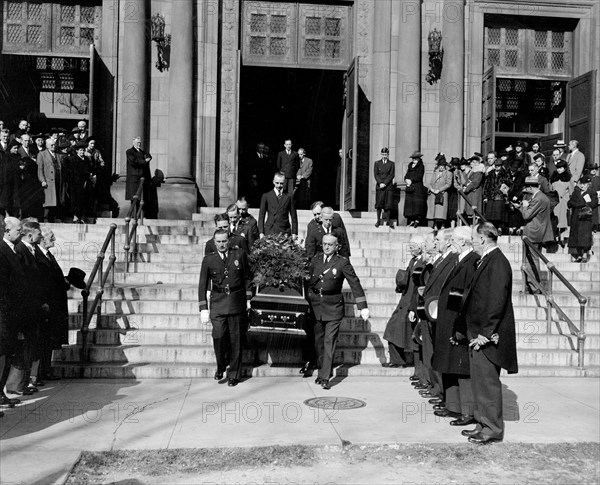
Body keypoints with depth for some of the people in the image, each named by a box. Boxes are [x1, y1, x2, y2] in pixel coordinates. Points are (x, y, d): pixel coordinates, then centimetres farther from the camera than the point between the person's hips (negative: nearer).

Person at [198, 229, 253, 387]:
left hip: (237, 302, 0)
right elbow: (202, 285, 5)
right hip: (217, 303, 0)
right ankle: (221, 366, 13)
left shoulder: (240, 255, 4)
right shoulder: (208, 260, 4)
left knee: (236, 340, 2)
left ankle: (234, 374, 15)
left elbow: (247, 278, 13)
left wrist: (248, 298, 10)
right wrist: (203, 309, 0)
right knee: (218, 336, -14)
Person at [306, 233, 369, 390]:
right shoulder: (315, 259, 7)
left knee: (329, 342, -7)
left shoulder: (342, 262, -6)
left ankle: (325, 377, -6)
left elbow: (355, 284, -5)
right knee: (319, 341, 9)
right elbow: (309, 280, 14)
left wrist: (363, 307, -8)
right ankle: (322, 372, 23)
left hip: (333, 307, -4)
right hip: (316, 306, 4)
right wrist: (307, 300, 10)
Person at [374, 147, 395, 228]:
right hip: (379, 186, 0)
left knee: (388, 203, -1)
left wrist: (385, 183, -12)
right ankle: (378, 220, 7)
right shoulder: (377, 163, 9)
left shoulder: (392, 164, 6)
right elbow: (376, 174, 2)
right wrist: (380, 183, -12)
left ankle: (388, 220, 7)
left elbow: (392, 175, -2)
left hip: (389, 186, 0)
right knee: (379, 203, 1)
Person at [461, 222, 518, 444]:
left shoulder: (497, 262, -17)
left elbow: (496, 301, -22)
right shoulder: (487, 260, 12)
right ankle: (483, 424, 26)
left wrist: (485, 333, -21)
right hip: (478, 333, 10)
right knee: (480, 382, 16)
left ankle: (493, 429, 10)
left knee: (488, 383, 0)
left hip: (487, 336, -10)